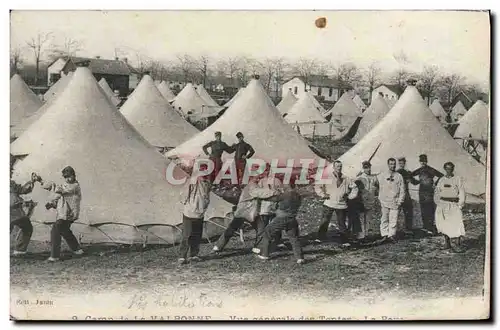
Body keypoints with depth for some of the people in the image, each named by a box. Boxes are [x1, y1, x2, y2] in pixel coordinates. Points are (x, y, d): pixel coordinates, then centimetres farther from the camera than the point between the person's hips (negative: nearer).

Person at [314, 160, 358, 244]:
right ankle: (320, 238, 4)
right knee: (325, 221, -4)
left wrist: (350, 196, 10)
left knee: (342, 223, 6)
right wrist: (323, 194, -3)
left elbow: (354, 187, 20)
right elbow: (317, 186, 4)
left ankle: (344, 241, 13)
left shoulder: (346, 179, 8)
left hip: (341, 205, 2)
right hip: (329, 204, -2)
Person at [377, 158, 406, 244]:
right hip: (385, 201, 0)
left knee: (393, 220, -3)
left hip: (395, 202, 0)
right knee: (384, 219, 0)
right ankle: (384, 235, 3)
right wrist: (380, 198, 9)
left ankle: (391, 235, 3)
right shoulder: (382, 175, 7)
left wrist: (400, 200, 0)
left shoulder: (399, 176, 9)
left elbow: (402, 189, 10)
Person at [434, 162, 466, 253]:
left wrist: (460, 205, -7)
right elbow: (437, 192, 13)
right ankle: (447, 243, 15)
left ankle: (458, 245, -12)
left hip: (454, 204, -3)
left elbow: (461, 193, 0)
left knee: (456, 224, -12)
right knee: (444, 224, 5)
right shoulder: (441, 180, 12)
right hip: (442, 204, 3)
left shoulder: (458, 179, 3)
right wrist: (437, 203, 0)